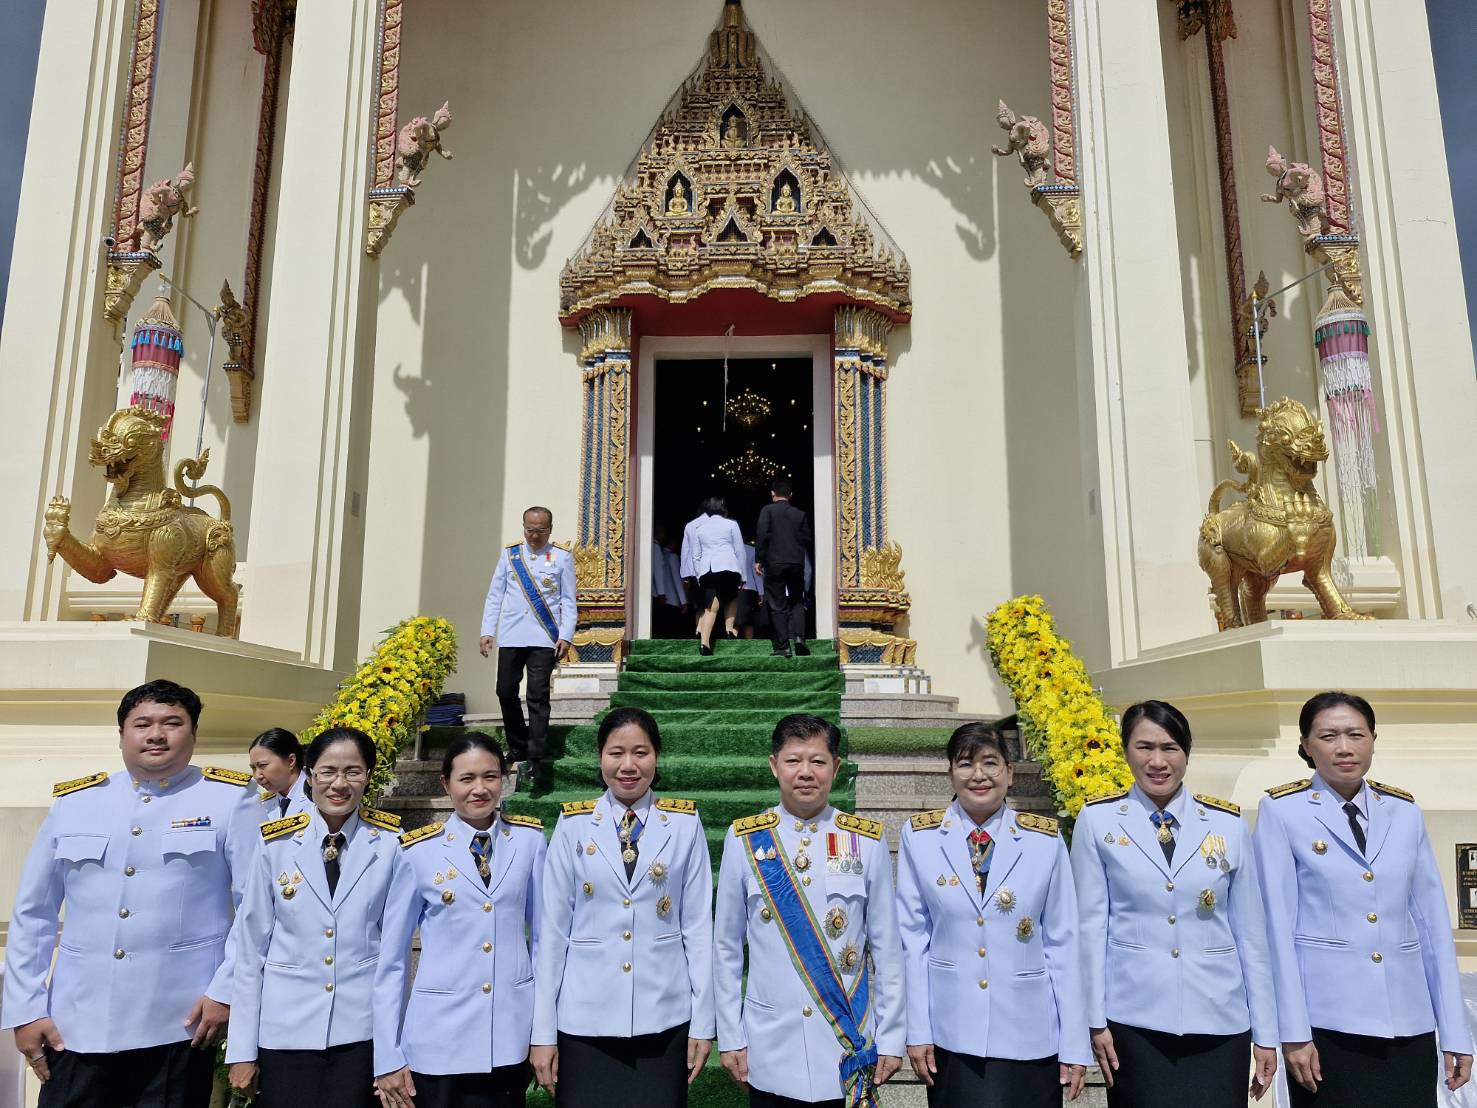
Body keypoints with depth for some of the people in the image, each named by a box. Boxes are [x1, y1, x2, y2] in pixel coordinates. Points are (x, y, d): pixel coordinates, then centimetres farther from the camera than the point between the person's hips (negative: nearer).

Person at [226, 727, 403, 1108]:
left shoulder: (390, 845, -5)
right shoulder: (276, 844, -4)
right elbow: (251, 947, 0)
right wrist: (242, 1049, 0)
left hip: (363, 1029, 0)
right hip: (286, 1028, 1)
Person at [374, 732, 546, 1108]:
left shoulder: (529, 839, -2)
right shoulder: (419, 851, -6)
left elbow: (543, 935, 5)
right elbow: (391, 957, 0)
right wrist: (388, 1057, -1)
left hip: (512, 1033, 1)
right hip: (440, 1037, -1)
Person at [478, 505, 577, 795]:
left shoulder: (562, 557, 5)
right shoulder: (509, 555, 11)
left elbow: (568, 601, 3)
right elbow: (495, 596, 11)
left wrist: (566, 636, -7)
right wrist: (487, 631, 3)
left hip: (544, 638, -3)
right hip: (510, 637, 3)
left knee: (538, 697, -5)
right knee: (506, 692, 6)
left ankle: (536, 761, -4)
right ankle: (518, 746, 26)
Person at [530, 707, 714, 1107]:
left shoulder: (685, 823, -2)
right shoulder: (573, 825, -1)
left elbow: (698, 926, 0)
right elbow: (552, 929, 0)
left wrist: (703, 1023, -1)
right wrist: (543, 1031, 0)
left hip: (663, 1020, 0)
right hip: (585, 1020, 0)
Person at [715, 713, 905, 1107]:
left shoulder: (867, 841, -3)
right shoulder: (743, 840, -3)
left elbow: (886, 946, 1)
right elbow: (727, 946, 2)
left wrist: (891, 1039, 1)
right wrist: (729, 1038, 2)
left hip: (850, 1048, 0)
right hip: (769, 1052, 0)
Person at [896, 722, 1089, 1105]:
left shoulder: (1046, 839, -4)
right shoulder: (919, 837, -4)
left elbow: (1063, 941, -2)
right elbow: (913, 937, -1)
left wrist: (1075, 1044, -2)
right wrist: (917, 1030, -3)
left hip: (1029, 1034, 0)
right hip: (951, 1032, 0)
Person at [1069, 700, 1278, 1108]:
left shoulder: (1229, 824, 3)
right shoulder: (1098, 820, -2)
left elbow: (1251, 932, 6)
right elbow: (1091, 925, -1)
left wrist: (1266, 1033, 6)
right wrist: (1095, 1020, -3)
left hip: (1219, 1022, 2)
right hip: (1134, 1020, -1)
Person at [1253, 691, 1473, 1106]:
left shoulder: (1405, 812, 7)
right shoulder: (1282, 810, -5)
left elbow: (1432, 922, 7)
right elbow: (1278, 923, -8)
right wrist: (1294, 1032, -10)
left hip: (1409, 1021, 4)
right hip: (1326, 1019, -3)